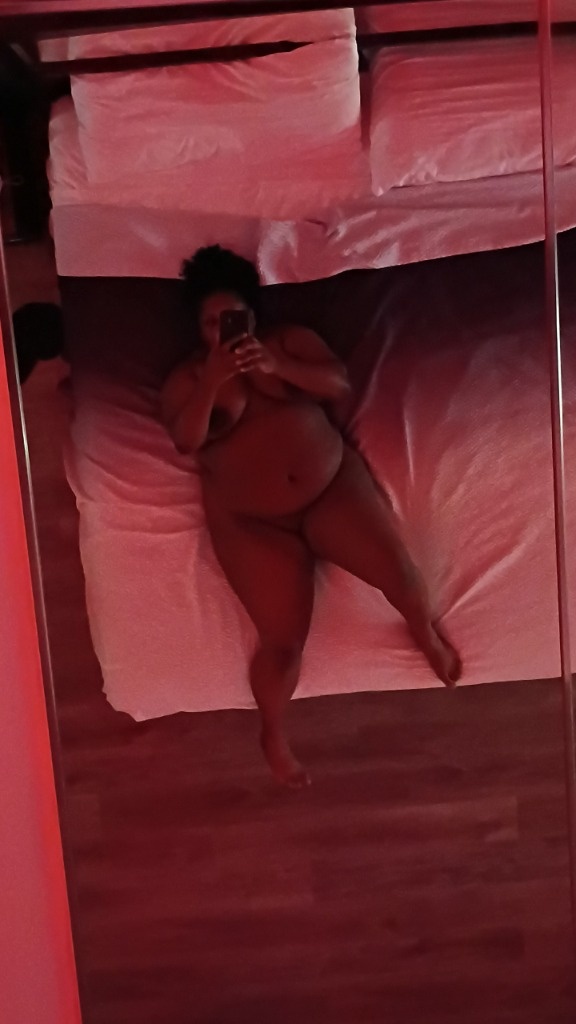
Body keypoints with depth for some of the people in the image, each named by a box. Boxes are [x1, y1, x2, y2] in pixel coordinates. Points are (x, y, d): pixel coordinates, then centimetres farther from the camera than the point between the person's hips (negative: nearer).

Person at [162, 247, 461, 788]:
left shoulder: (291, 340, 6)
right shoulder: (186, 378, 2)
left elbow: (339, 384, -8)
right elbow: (185, 440, -15)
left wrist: (278, 367, -23)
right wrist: (212, 382, -29)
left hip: (332, 485, 2)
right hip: (252, 522, -2)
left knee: (396, 570, -17)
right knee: (284, 640, -12)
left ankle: (426, 632, 19)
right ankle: (273, 733, 18)